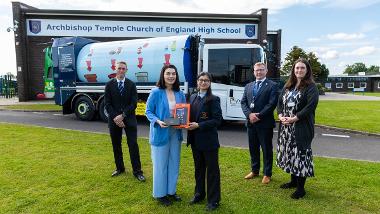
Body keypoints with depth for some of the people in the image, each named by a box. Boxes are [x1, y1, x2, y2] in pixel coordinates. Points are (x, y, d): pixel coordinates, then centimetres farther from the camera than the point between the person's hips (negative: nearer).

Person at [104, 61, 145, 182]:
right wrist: (115, 117, -14)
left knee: (133, 145, -2)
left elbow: (134, 103, -6)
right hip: (114, 119, 2)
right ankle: (119, 168, 27)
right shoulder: (109, 85, 4)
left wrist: (123, 115, -15)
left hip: (129, 119, -1)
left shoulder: (131, 85, 2)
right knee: (116, 145, 11)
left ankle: (137, 171, 6)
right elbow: (107, 104, -2)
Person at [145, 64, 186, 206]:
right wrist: (158, 121, -23)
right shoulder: (156, 92, -11)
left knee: (174, 163, 15)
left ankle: (171, 191, 34)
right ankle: (160, 194, 25)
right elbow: (148, 111, -7)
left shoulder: (180, 94, 4)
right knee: (160, 164, 6)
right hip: (160, 133, -5)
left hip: (176, 133, 5)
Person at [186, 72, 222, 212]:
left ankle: (213, 200, 19)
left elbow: (217, 120, -15)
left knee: (212, 169, 6)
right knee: (198, 168, 19)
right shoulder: (193, 97, 9)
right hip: (195, 140, 6)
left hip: (209, 140, -6)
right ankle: (199, 194, 36)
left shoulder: (213, 99, -10)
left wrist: (198, 125, -20)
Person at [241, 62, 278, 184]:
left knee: (267, 150, 6)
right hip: (251, 123, 5)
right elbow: (243, 102, 6)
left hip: (265, 123, -5)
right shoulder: (248, 86, 13)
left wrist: (258, 116, -16)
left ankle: (267, 174, 19)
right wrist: (249, 114, -11)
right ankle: (254, 170, 31)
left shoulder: (272, 85, -3)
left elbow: (272, 104, -12)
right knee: (253, 148, 15)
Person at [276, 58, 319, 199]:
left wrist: (295, 118, -20)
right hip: (286, 126, 6)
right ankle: (293, 180, 31)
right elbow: (280, 101, 12)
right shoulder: (288, 86, 13)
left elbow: (311, 105, -16)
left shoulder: (311, 87, -6)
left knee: (300, 154, -3)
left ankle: (301, 188, 9)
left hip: (301, 127, -6)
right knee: (289, 153, 14)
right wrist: (280, 115, -7)